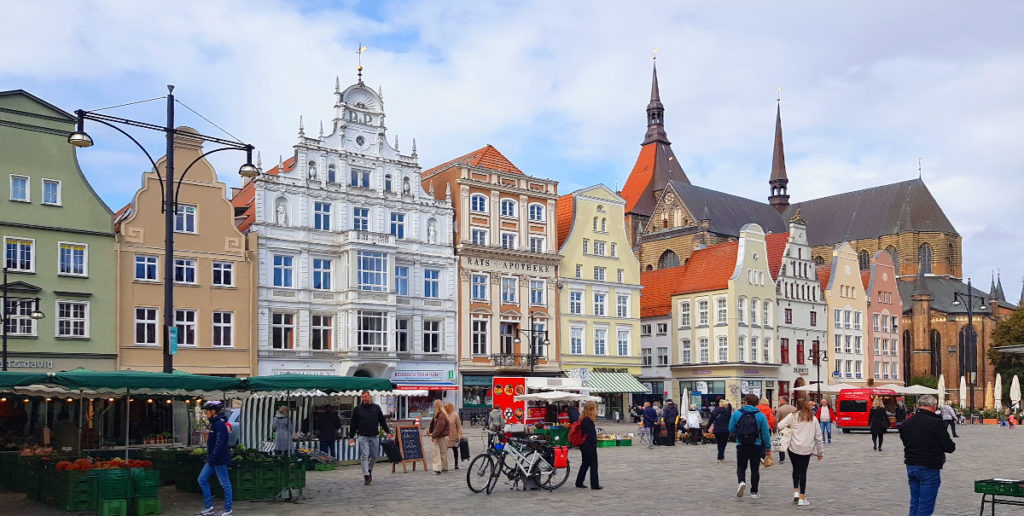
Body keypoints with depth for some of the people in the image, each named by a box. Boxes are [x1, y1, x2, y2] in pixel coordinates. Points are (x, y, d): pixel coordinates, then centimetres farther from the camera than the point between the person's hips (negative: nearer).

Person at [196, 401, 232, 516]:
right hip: (212, 459, 11)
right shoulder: (214, 423, 14)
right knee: (202, 480, 11)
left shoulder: (220, 424, -17)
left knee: (225, 484, -1)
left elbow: (219, 443, -23)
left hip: (219, 459, -11)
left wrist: (212, 458, -24)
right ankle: (208, 507, 18)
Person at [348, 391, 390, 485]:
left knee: (374, 456, 9)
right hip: (362, 436, -2)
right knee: (365, 456, -9)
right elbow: (353, 424, 5)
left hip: (375, 436, 2)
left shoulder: (376, 408, 7)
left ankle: (369, 470, 32)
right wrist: (351, 437, 1)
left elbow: (382, 421, 12)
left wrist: (387, 432, 7)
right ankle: (366, 476, -9)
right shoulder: (357, 409, 2)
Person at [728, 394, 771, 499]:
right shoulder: (760, 415, -2)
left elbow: (731, 429, 2)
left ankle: (742, 481, -15)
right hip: (756, 446, 0)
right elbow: (766, 433, -3)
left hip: (741, 446, 0)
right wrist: (768, 446, 5)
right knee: (755, 469, 11)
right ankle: (754, 492, 14)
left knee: (741, 467, 13)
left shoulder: (736, 414, -2)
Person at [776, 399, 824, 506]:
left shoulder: (793, 415, 1)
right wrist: (820, 452, 18)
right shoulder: (813, 419, 9)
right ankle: (802, 498, 5)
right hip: (807, 449, 1)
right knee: (803, 471, 4)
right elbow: (818, 437, 11)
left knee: (796, 469, 17)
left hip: (794, 448, -1)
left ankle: (796, 491, 8)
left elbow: (779, 426, -10)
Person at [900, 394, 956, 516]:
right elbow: (949, 447, -12)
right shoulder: (936, 423, -16)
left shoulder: (906, 423, 5)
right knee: (926, 506, -1)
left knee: (914, 503, 16)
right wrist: (952, 445, 8)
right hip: (929, 469, -6)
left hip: (911, 467, 7)